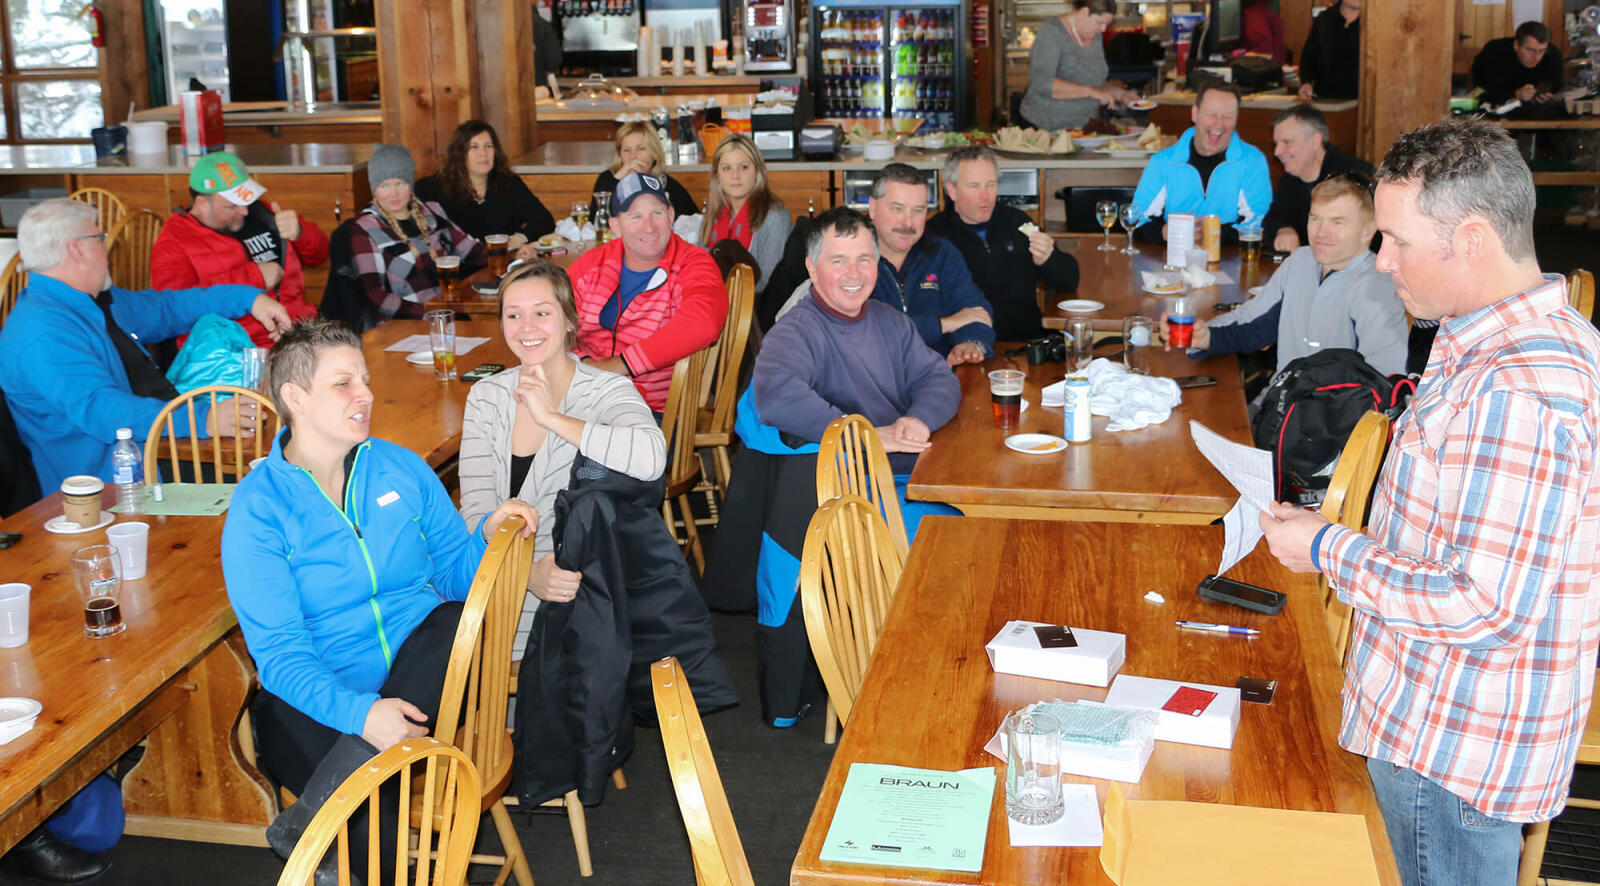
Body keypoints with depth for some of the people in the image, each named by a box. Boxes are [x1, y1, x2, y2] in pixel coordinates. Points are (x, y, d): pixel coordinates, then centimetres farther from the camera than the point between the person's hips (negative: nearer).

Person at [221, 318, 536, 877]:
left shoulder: (401, 468, 9)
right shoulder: (257, 508, -5)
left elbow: (455, 574, 12)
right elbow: (280, 653, -13)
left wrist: (488, 534, -11)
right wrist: (358, 712, -31)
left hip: (424, 670, 5)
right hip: (317, 699, -5)